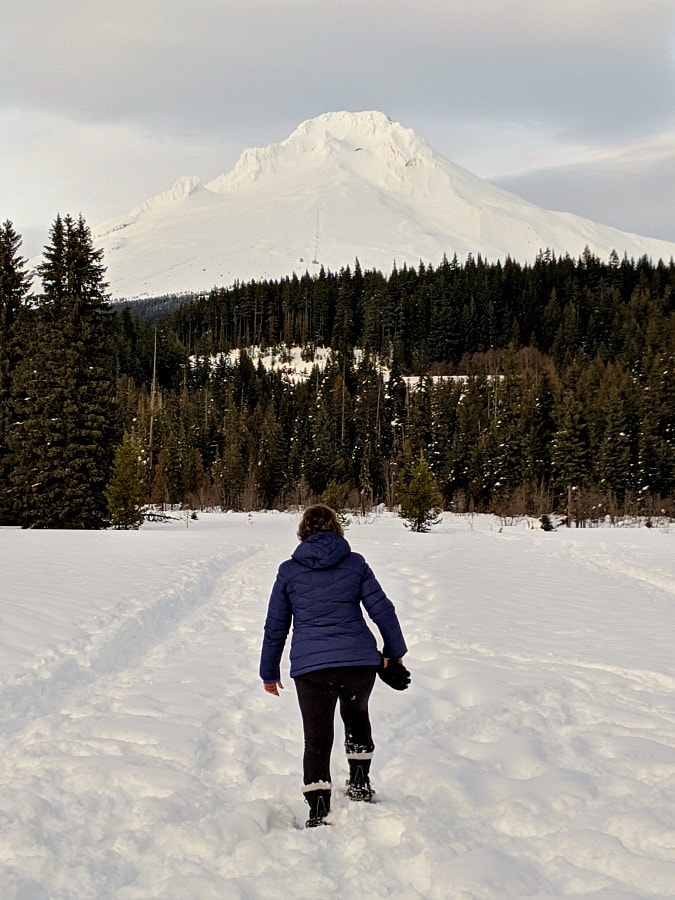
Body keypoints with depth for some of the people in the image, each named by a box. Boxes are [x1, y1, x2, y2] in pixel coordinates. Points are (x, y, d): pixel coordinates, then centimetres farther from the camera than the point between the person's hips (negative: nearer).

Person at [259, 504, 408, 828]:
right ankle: (360, 784, 37)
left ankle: (318, 814, -5)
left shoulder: (288, 570, 6)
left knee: (317, 738, 4)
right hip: (360, 661, 2)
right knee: (356, 715, 30)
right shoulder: (355, 563, 6)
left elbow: (275, 626, 9)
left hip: (310, 667, -1)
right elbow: (382, 609, 6)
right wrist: (394, 652, 20)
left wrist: (269, 672, 18)